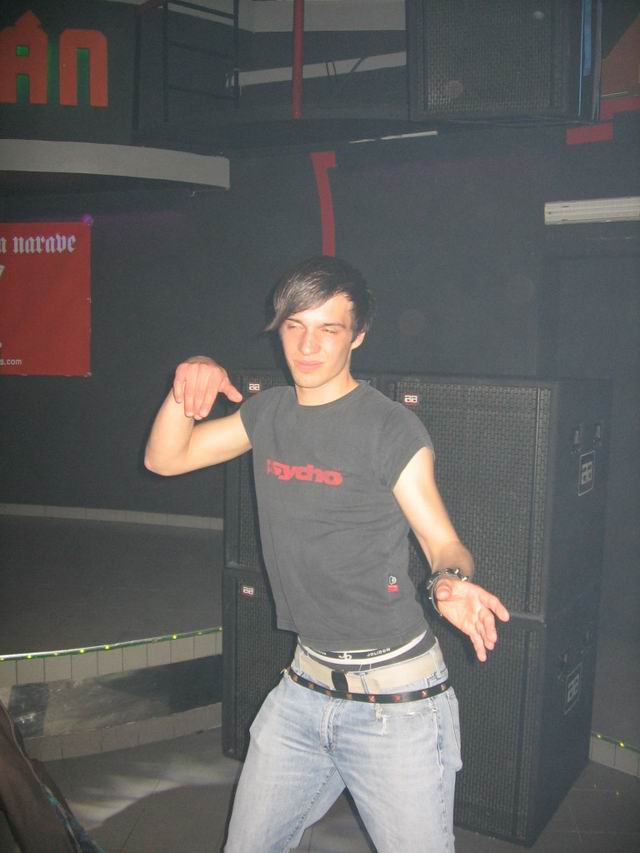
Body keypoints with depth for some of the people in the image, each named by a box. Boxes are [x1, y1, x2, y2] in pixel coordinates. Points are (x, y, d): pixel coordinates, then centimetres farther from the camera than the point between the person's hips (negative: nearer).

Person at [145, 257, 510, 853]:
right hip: (305, 686, 6)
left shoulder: (392, 429, -13)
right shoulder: (268, 414, 5)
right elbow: (164, 459, 8)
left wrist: (450, 583, -33)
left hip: (394, 698, -5)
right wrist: (185, 387, -10)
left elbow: (444, 542, -10)